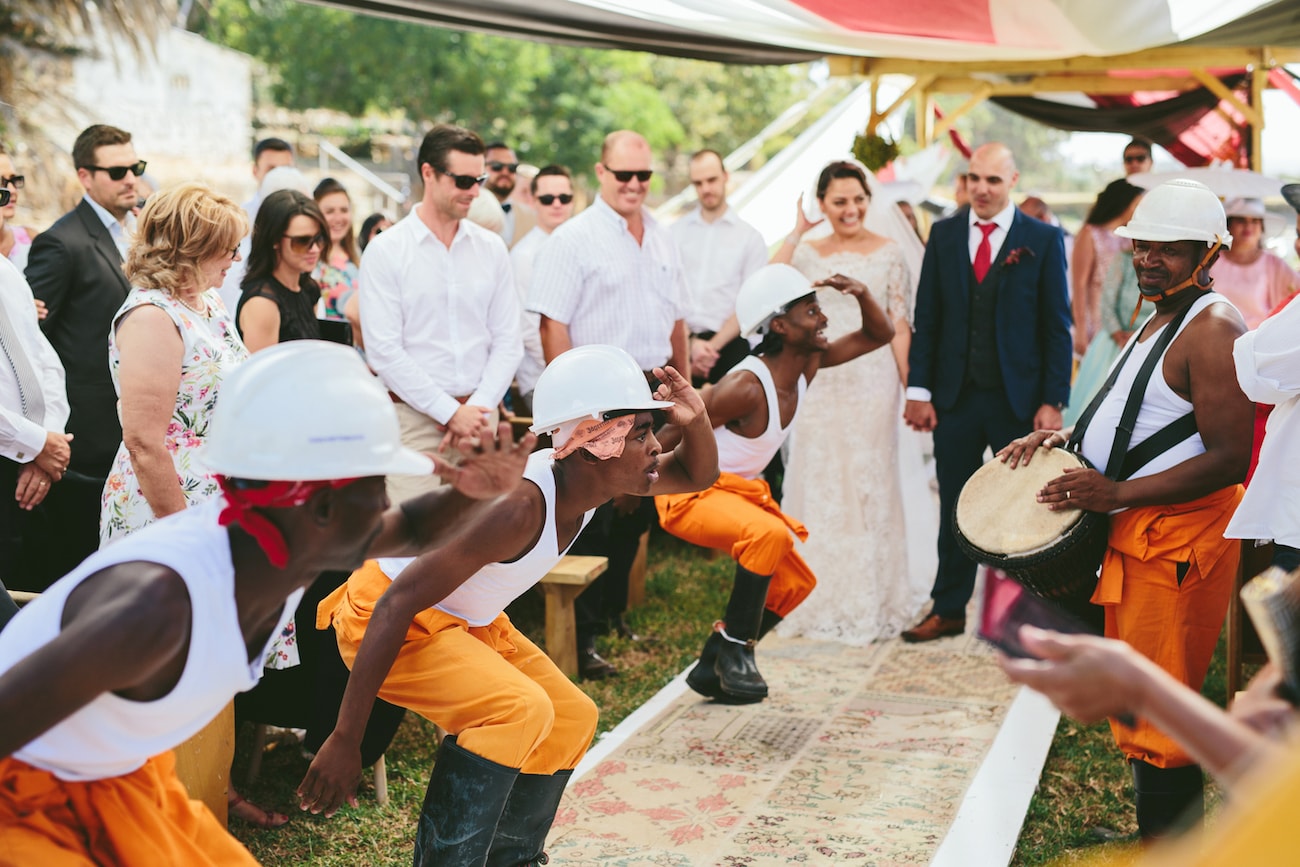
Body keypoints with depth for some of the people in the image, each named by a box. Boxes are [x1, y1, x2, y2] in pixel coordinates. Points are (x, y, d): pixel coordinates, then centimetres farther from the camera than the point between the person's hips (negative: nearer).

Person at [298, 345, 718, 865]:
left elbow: (696, 476, 8)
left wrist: (695, 421, -17)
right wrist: (344, 740, -33)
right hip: (384, 619, -9)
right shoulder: (520, 505, -35)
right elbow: (398, 605, -34)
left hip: (464, 622, 9)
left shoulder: (591, 475, -10)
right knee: (519, 710, -27)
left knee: (571, 719, 11)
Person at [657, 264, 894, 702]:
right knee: (771, 533, -35)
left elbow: (879, 334, 7)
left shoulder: (808, 365, -2)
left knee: (795, 582, 11)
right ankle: (735, 647, -19)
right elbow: (671, 438, -19)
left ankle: (712, 667, 16)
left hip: (735, 492, 10)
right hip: (688, 495, -10)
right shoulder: (746, 386, -27)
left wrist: (862, 294, -13)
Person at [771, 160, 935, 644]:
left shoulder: (890, 252, 3)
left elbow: (900, 325, 0)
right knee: (822, 489, 6)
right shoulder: (808, 253, 7)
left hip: (874, 381, -2)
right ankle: (823, 604, 18)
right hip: (822, 383, 2)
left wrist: (910, 388, -6)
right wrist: (796, 232, -9)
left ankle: (874, 603, 14)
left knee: (873, 487, 2)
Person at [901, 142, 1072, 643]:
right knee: (955, 509, 10)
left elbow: (1057, 325, -2)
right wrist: (919, 390, 0)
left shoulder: (1043, 240, -1)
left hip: (1018, 400, -2)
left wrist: (1053, 401, -8)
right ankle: (948, 610, 19)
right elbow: (927, 317, 7)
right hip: (955, 397, 3)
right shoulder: (944, 235, 7)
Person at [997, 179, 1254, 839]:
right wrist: (1066, 439, 9)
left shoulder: (1214, 331, -17)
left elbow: (1230, 460, -23)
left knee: (1154, 719, -5)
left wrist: (1117, 493, -26)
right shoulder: (1159, 322, 16)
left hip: (1178, 542, -10)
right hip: (1134, 537, 11)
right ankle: (1157, 837, 34)